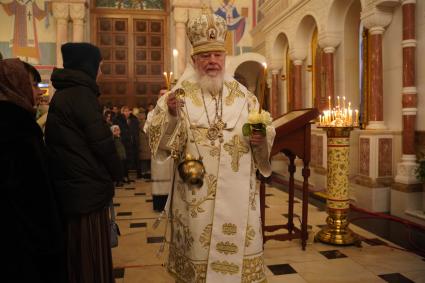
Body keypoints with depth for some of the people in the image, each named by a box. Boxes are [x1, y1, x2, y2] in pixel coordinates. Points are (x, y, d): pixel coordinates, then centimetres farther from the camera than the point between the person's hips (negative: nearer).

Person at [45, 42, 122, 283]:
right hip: (88, 190, -9)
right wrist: (117, 174, 1)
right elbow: (102, 142, -16)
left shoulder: (62, 95, 12)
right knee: (92, 261, 3)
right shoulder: (82, 94, -16)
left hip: (70, 188, 9)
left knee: (77, 258, 20)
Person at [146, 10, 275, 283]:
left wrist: (260, 140, -10)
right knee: (197, 250, 8)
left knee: (238, 249, 12)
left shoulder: (243, 94, 7)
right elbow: (158, 140, -6)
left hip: (238, 192, 2)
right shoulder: (179, 94, 0)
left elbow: (265, 136, 11)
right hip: (195, 193, -2)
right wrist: (171, 115, -23)